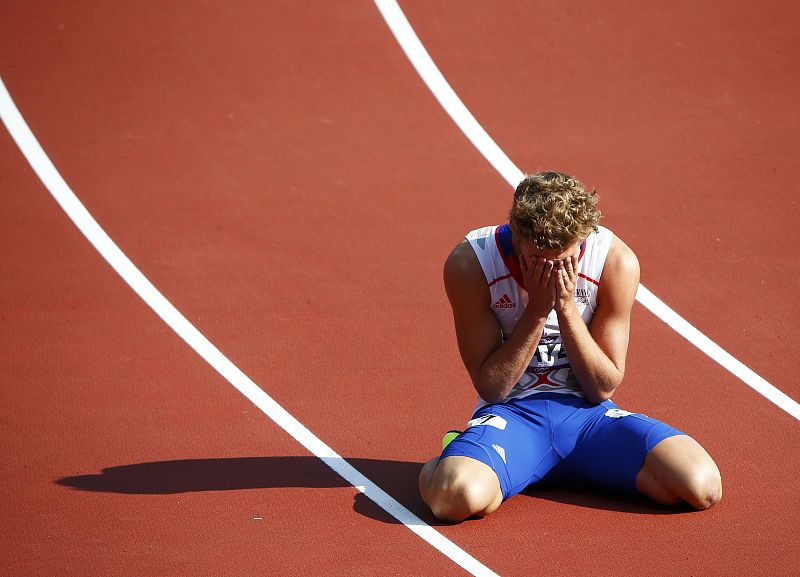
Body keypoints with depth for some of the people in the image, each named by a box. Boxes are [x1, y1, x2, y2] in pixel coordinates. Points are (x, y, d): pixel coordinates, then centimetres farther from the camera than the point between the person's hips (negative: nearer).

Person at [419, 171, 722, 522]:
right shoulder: (471, 264, -14)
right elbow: (491, 386, -9)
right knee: (459, 496, -41)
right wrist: (537, 310, -21)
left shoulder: (617, 262, -10)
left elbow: (603, 387, -4)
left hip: (586, 412, 4)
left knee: (703, 486, -22)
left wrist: (567, 308, -19)